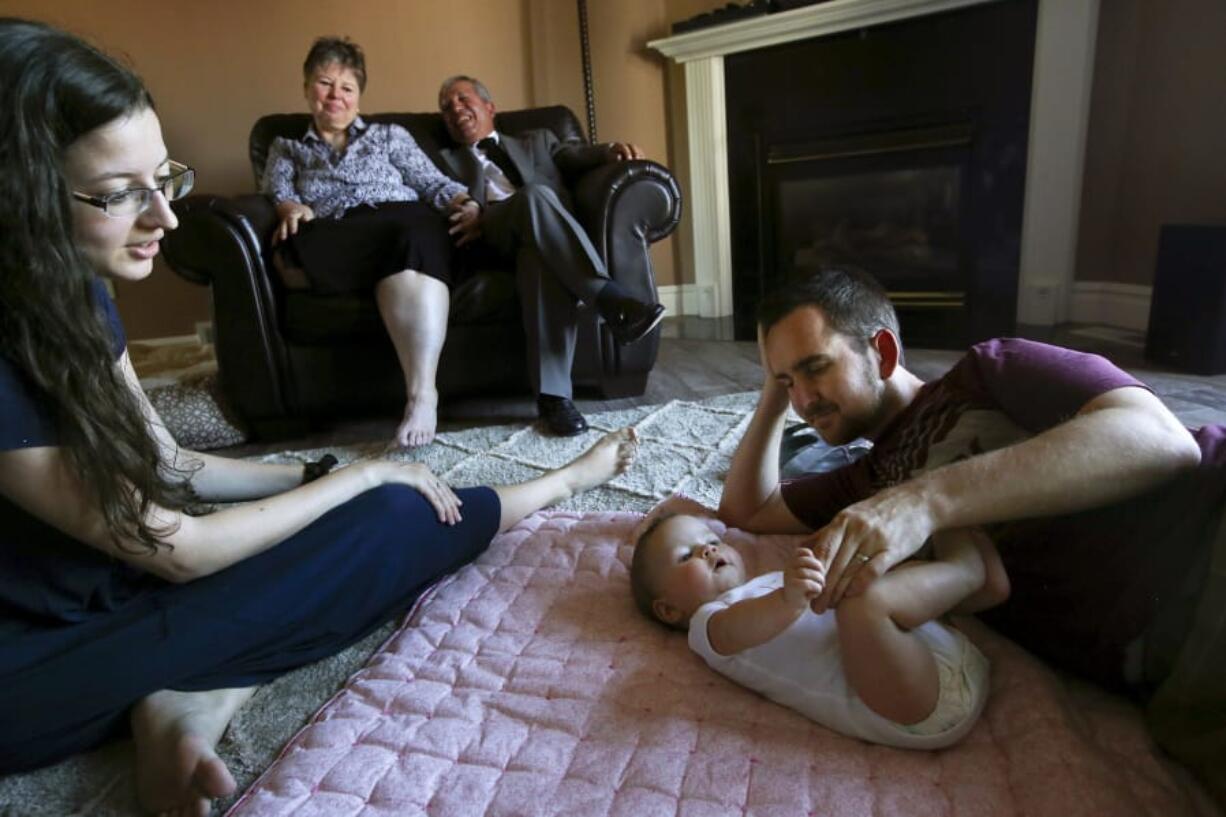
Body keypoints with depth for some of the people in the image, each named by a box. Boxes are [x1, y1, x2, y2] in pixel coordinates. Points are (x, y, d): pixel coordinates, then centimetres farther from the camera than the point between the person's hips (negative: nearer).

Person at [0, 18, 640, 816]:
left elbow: (170, 468, 4)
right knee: (394, 521, -17)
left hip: (103, 585, 8)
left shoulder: (72, 291, -3)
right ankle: (561, 480, 8)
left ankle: (197, 701, -15)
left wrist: (324, 474, -7)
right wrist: (361, 475, -15)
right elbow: (181, 551, -25)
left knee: (391, 509, -5)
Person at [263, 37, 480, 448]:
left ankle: (423, 393, -51)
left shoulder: (389, 135, 27)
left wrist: (466, 204, -6)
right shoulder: (286, 149, 30)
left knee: (411, 240, -41)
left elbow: (434, 184, 16)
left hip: (405, 224, 0)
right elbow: (277, 195, 13)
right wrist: (293, 208, -11)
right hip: (331, 246, 1)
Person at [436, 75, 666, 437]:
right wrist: (471, 217, -13)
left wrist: (610, 150, -8)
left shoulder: (537, 141, 34)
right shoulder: (446, 161, 31)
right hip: (488, 242, -1)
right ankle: (612, 301, -43)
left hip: (545, 236, 1)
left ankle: (553, 394, -44)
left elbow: (577, 154, 16)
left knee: (541, 255, -38)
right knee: (534, 194, -34)